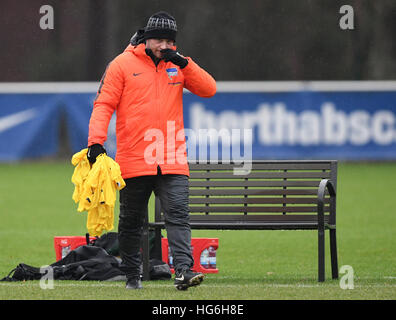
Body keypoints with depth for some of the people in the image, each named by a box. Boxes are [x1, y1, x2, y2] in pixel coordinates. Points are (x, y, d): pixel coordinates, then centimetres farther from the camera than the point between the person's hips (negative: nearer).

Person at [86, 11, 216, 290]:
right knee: (131, 221, 8)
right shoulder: (123, 64, 2)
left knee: (178, 215, -12)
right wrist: (96, 141, -14)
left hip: (172, 162, 2)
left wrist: (184, 64, -9)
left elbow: (209, 89, 3)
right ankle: (132, 275, 19)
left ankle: (183, 269, -21)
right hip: (134, 161, -1)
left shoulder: (178, 66, 11)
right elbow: (104, 104, -2)